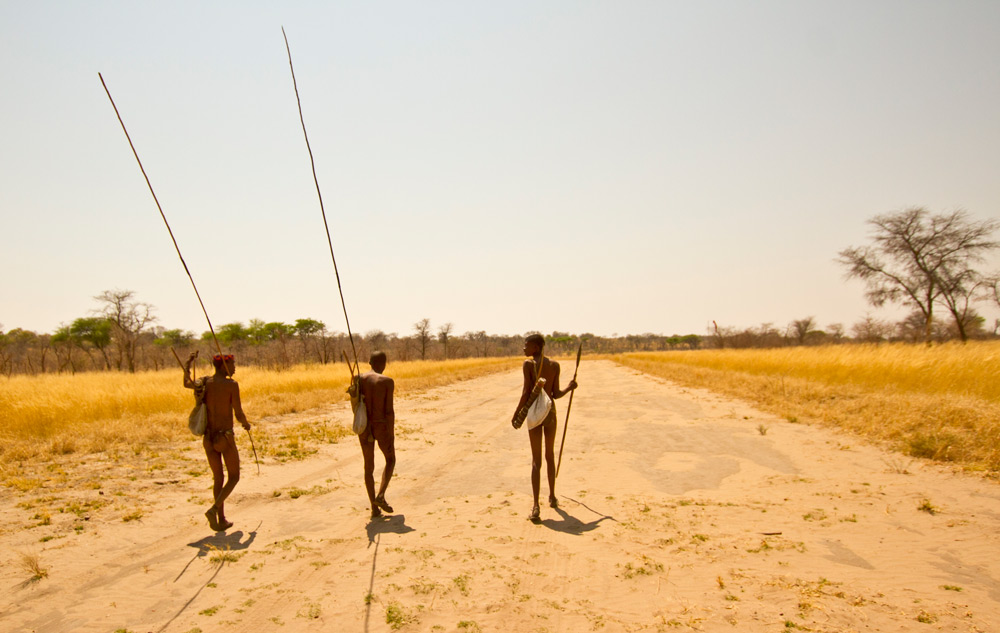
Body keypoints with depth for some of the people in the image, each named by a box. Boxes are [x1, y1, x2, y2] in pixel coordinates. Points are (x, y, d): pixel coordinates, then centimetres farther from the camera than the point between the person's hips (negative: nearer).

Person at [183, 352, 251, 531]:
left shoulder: (204, 382, 0)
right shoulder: (231, 384, -12)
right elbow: (239, 414, -13)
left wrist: (190, 360, 15)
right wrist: (246, 424, 9)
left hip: (208, 439, 5)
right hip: (225, 439, -5)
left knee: (218, 478, 17)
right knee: (234, 477, 11)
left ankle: (221, 520, 19)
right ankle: (214, 509, -10)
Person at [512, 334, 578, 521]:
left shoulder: (528, 364, -10)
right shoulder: (554, 365, 1)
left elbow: (526, 392, -14)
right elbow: (556, 394, -1)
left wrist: (516, 414, -5)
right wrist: (570, 387, 18)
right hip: (551, 412, 3)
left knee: (536, 461, -1)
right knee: (550, 456, 21)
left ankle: (536, 506, -10)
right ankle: (552, 497, 34)